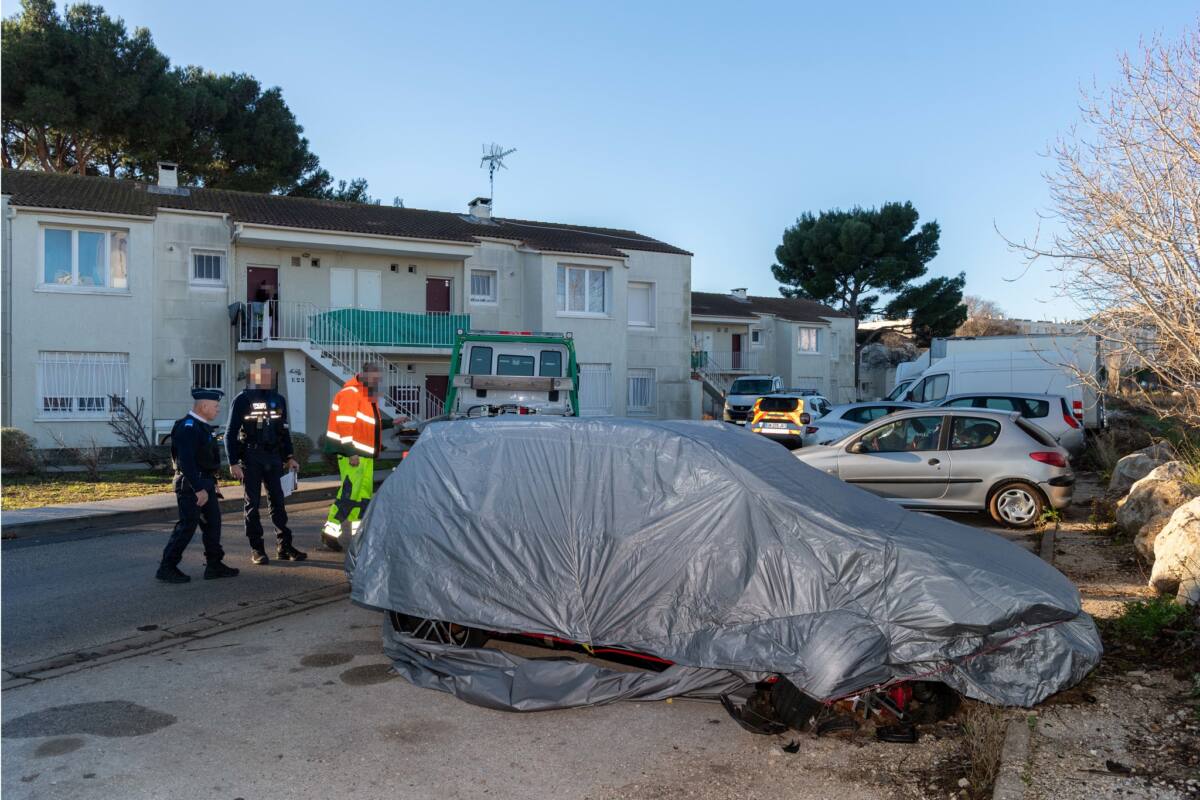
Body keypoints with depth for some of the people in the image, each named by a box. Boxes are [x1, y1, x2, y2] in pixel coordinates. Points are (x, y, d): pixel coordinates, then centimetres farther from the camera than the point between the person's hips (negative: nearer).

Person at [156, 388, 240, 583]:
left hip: (205, 482, 10)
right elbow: (186, 461, -25)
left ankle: (214, 565, 19)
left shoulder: (201, 426, 12)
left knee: (213, 522, 12)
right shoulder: (188, 428, -19)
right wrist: (198, 489, -27)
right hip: (191, 484, -10)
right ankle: (167, 568, 5)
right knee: (187, 525, -5)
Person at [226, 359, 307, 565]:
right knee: (253, 504, 2)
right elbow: (231, 434, -5)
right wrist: (234, 463, -11)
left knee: (278, 501, 5)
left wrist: (289, 457, 13)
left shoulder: (278, 400, 12)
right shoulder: (242, 400, -3)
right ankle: (257, 549, 8)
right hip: (251, 458, -4)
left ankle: (284, 546, 10)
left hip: (273, 457, 4)